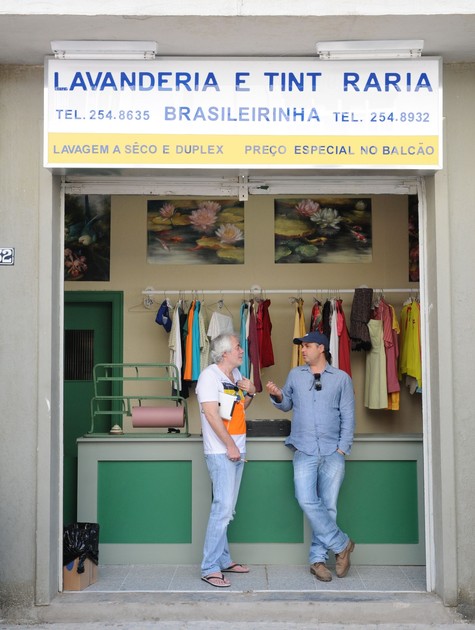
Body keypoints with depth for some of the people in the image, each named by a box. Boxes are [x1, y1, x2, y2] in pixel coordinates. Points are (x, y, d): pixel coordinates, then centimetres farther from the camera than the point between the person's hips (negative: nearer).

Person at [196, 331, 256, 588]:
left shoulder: (236, 374, 14)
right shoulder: (210, 375, -12)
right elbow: (211, 414, -19)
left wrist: (250, 393, 4)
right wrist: (230, 446, -18)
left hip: (236, 451, 9)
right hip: (221, 452, -9)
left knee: (227, 509, 14)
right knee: (223, 507, -11)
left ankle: (223, 560, 24)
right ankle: (210, 568, -5)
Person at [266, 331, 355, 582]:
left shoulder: (341, 378, 6)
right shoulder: (295, 374, 13)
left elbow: (348, 417, 5)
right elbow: (287, 404, 19)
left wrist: (342, 449, -3)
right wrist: (277, 396, -2)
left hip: (332, 453, -1)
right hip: (304, 451, 1)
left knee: (328, 506, 1)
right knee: (307, 501, -14)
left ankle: (318, 559, 12)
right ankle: (341, 544, 2)